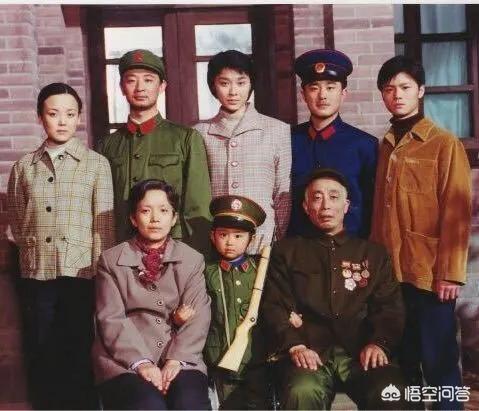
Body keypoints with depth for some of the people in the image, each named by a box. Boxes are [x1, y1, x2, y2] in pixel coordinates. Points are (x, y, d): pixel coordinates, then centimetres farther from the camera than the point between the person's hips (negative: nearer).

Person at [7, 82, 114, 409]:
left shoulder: (97, 164, -1)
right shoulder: (23, 166, 7)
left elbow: (104, 224, -2)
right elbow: (16, 222, 15)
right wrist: (33, 249, 10)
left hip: (81, 275, -2)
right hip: (36, 276, 3)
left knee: (80, 358, 5)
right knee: (42, 358, 10)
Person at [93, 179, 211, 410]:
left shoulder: (193, 260, 12)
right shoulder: (111, 260, 9)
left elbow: (197, 316, 1)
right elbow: (111, 319, -1)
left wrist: (176, 360, -14)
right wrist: (141, 363, -14)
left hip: (179, 360, 1)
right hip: (125, 362, -1)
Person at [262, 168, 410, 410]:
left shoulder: (374, 254, 23)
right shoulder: (286, 252, 19)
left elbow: (389, 306, 13)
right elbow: (274, 306, 9)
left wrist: (380, 343, -8)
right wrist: (294, 345, -10)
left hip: (361, 352, 1)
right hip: (311, 352, -1)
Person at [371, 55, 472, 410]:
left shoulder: (445, 144, -3)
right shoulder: (385, 146, 13)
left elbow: (457, 213, -8)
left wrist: (451, 273, -13)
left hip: (429, 273, -5)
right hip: (389, 272, 5)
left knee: (438, 360, 3)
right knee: (400, 360, 14)